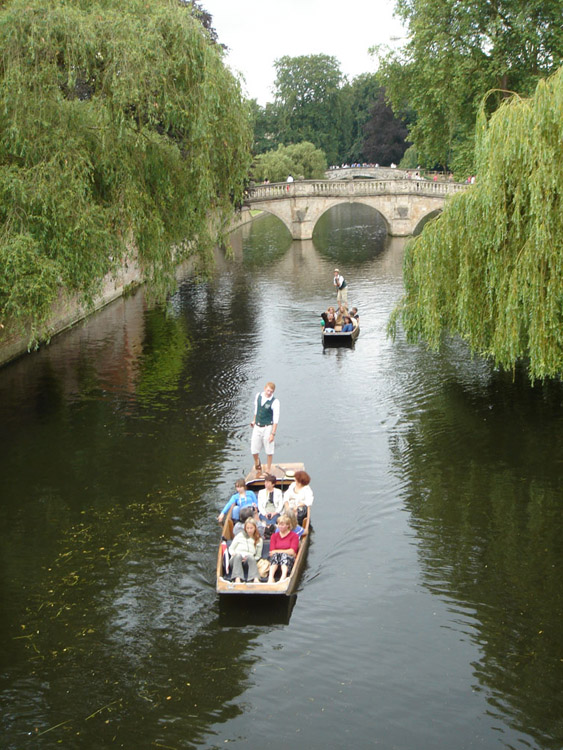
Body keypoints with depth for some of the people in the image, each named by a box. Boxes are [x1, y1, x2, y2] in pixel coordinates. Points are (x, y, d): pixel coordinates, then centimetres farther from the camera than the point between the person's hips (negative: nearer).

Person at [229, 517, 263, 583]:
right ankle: (237, 579, -54)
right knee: (238, 555, -36)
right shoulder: (240, 535, 12)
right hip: (235, 560, 0)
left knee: (250, 557, -35)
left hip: (248, 561, 0)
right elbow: (231, 549, 13)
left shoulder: (259, 540, 12)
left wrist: (247, 558, -8)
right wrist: (234, 554, -11)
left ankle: (256, 579, -55)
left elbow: (258, 556, 11)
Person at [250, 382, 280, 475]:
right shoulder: (258, 396, 0)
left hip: (267, 427, -4)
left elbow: (276, 419, -17)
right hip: (257, 426, 4)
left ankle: (268, 469, 25)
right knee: (254, 450, 6)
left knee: (269, 450, 6)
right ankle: (257, 463, 38)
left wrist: (273, 433, -21)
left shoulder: (275, 402, -15)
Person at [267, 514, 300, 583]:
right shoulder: (274, 536, 19)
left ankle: (283, 577, -62)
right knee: (276, 555, -32)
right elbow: (272, 552, 5)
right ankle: (270, 577, -55)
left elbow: (292, 552, -3)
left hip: (289, 559, -2)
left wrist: (278, 551, -4)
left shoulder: (294, 536, 11)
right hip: (275, 559, 2)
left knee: (284, 555, -35)